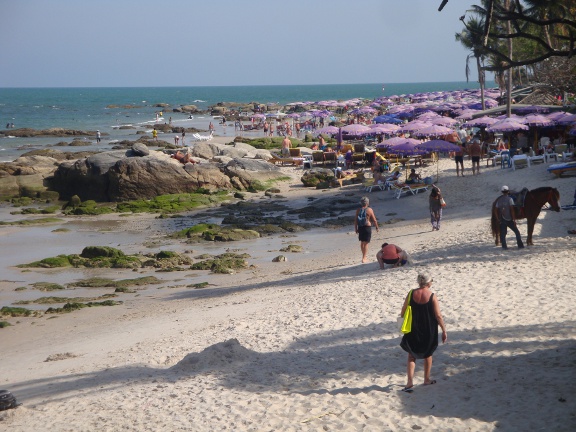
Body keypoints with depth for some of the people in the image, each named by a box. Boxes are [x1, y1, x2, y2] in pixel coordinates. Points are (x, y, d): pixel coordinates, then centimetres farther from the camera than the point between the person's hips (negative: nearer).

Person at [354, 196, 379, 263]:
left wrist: (356, 228, 12)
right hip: (367, 227, -4)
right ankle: (364, 258, -3)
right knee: (366, 243, 0)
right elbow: (374, 220, -7)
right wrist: (377, 227, 6)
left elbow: (355, 220, 2)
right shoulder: (369, 210, -11)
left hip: (360, 227, 4)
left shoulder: (358, 210, 0)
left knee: (362, 242, 18)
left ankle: (364, 256, 34)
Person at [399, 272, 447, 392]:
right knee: (428, 355, 20)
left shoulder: (411, 294, -6)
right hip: (428, 332, -1)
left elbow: (403, 312, 0)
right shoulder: (432, 297, -13)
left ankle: (409, 382, -6)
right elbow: (438, 316, -12)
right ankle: (427, 380, 31)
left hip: (413, 331, 1)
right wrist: (444, 331, -2)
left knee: (411, 356, 8)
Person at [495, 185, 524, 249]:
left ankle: (504, 246, 2)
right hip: (509, 219, -3)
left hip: (502, 220, 3)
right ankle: (520, 245, 10)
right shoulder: (509, 199, -10)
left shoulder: (499, 200, 4)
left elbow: (496, 210, 7)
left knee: (503, 233, 9)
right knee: (517, 232, 10)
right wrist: (514, 219, -13)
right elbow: (512, 210, -15)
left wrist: (498, 219, 17)